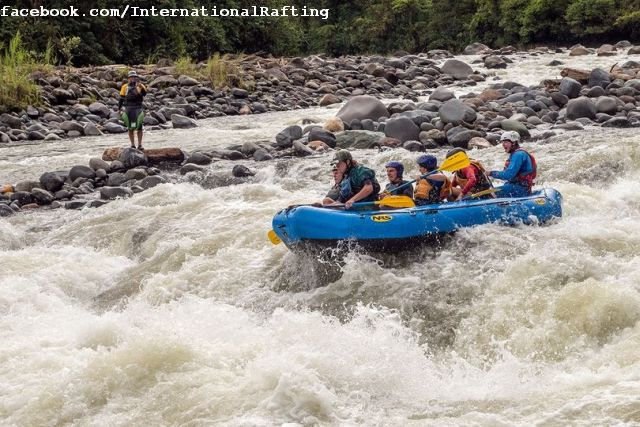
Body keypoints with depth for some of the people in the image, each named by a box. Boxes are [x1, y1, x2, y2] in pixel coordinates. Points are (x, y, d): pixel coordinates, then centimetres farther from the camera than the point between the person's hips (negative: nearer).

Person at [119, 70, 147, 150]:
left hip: (138, 108, -1)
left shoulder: (140, 86, 3)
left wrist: (140, 87, -34)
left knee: (139, 127, -6)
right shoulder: (125, 87, 7)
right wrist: (119, 108, 8)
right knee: (130, 128, 4)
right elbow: (121, 98, 13)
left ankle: (140, 145, 0)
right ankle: (132, 145, 10)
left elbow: (144, 93, -16)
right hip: (128, 109, 1)